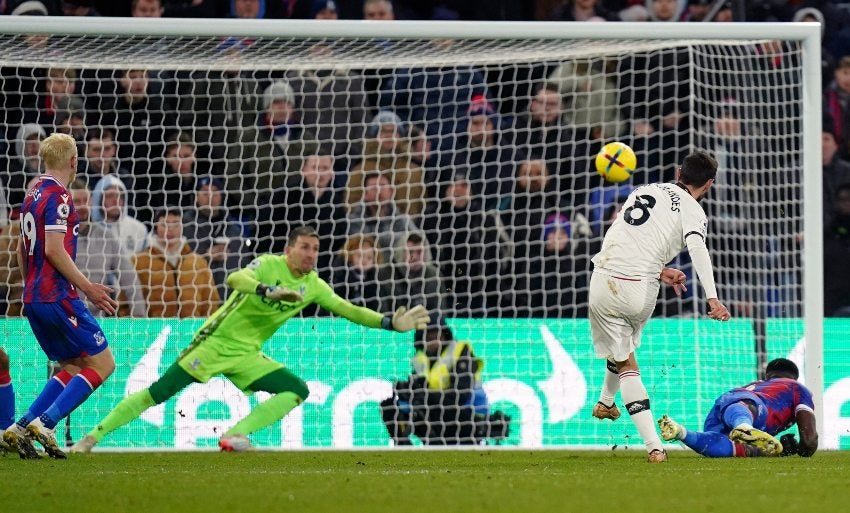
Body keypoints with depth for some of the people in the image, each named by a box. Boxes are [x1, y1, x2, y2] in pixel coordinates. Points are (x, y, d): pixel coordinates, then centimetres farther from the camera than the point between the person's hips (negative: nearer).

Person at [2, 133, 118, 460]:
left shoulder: (33, 195, 15)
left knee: (71, 368, 16)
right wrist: (89, 289, -16)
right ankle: (45, 422, -16)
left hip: (33, 298, 9)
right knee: (102, 363, -4)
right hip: (58, 297, -9)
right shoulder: (58, 197, -13)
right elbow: (54, 250, -20)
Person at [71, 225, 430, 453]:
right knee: (158, 393, -10)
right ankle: (93, 437, -2)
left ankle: (234, 435, -13)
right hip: (216, 341, -6)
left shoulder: (313, 286, 3)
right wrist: (268, 291, -49)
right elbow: (235, 278, -33)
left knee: (298, 390, -9)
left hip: (246, 355, 6)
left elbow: (349, 310, 7)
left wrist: (391, 323, -3)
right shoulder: (269, 265, -15)